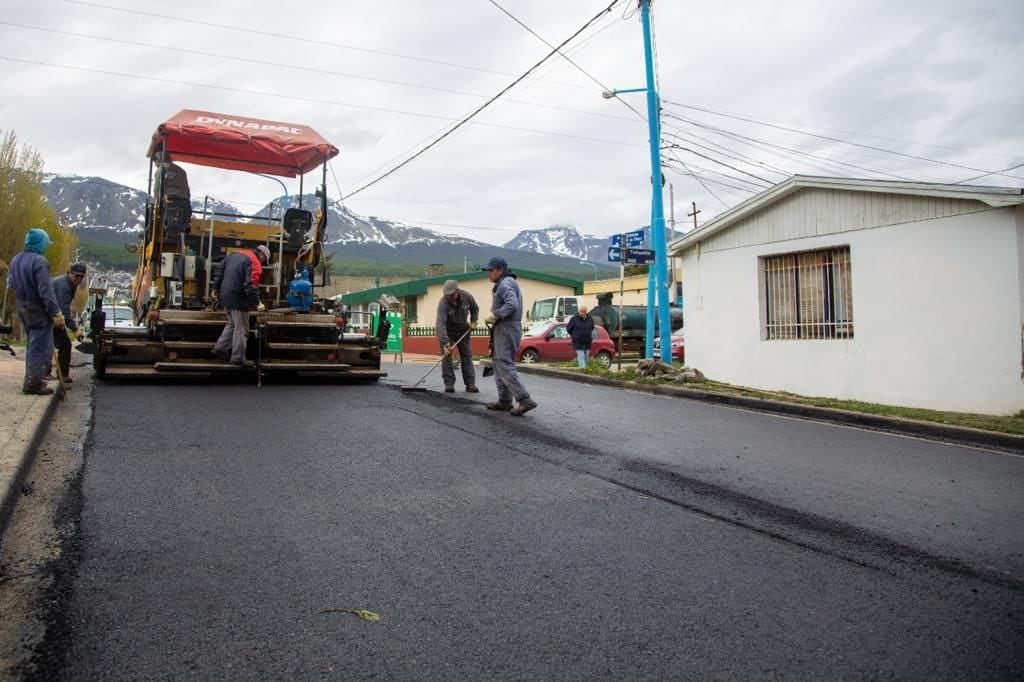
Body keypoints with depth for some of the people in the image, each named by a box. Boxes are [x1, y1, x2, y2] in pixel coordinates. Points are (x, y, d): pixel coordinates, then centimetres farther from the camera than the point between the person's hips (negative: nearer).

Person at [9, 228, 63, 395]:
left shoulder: (15, 260, 9)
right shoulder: (39, 261, -19)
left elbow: (11, 283, 16)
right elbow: (46, 290, -23)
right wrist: (56, 313, -22)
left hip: (23, 308, 9)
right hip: (39, 310, -9)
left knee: (33, 344, 21)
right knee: (40, 347, -3)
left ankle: (32, 378, 28)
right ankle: (33, 383, -2)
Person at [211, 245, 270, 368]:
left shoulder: (235, 254, 12)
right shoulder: (254, 263, -15)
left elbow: (220, 271, 17)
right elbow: (251, 286, -24)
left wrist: (216, 288, 24)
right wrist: (256, 304, -20)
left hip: (225, 296, 9)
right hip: (237, 300, -9)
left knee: (232, 324, 25)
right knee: (241, 329, 2)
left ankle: (219, 348, 25)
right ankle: (238, 359, 8)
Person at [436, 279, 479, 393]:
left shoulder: (467, 296, -19)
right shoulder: (443, 303, -32)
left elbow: (475, 308, 5)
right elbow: (440, 324, -40)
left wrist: (473, 321, -9)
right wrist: (445, 343, -47)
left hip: (463, 330, 3)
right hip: (447, 331, -3)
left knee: (467, 356, 1)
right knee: (446, 356, -8)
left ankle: (470, 384, 4)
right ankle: (449, 384, -2)